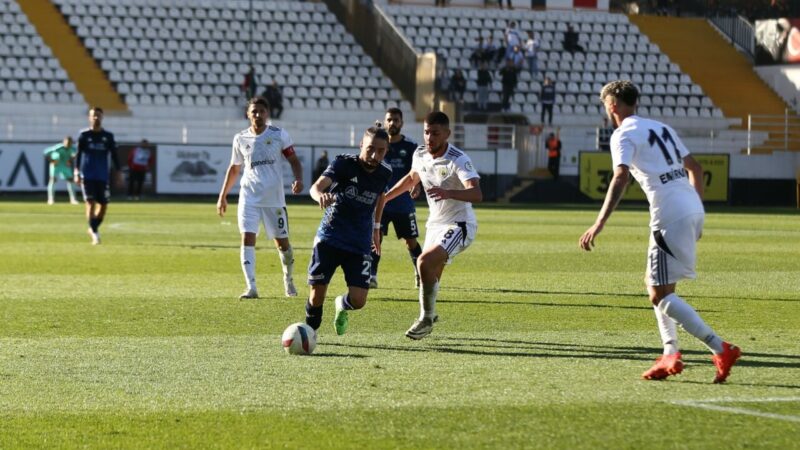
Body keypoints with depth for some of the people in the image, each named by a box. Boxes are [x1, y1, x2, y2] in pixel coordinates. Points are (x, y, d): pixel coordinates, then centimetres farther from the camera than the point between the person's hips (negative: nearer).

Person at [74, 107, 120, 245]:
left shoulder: (108, 136, 8)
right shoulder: (84, 135, 2)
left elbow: (114, 156, 10)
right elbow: (78, 154, 0)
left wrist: (118, 172, 2)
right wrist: (77, 172, -10)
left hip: (103, 176, 3)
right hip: (87, 175, -2)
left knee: (103, 205, 1)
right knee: (91, 202, -11)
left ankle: (94, 228, 23)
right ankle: (94, 233, -9)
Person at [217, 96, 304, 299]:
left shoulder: (279, 135, -1)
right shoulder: (240, 139, 6)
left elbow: (293, 160, 1)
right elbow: (234, 169, 17)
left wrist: (298, 179, -19)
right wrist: (223, 196, 17)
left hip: (274, 197, -1)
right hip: (249, 197, 1)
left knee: (281, 241, 6)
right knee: (247, 238, -14)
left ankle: (288, 279, 32)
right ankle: (251, 287, -18)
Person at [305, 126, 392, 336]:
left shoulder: (384, 173, 0)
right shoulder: (344, 164, -13)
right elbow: (316, 186, -30)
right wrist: (320, 195, -53)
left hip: (360, 245, 3)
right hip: (329, 238, -3)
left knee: (358, 300, -8)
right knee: (317, 295, -5)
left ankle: (342, 305, 29)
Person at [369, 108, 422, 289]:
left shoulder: (410, 147, 0)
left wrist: (415, 186, -21)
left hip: (404, 204, 0)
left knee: (411, 241, 7)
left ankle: (420, 274, 25)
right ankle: (371, 276, -12)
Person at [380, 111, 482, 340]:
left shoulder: (458, 160, -22)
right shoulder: (420, 155, -1)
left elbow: (477, 194, -36)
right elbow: (411, 178, 23)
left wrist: (448, 193, -53)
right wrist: (384, 198, 25)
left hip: (458, 225, -7)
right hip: (435, 224, 7)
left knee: (425, 262, -26)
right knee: (430, 276, 14)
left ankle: (426, 318, -11)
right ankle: (429, 315, 43)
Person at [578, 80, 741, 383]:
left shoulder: (624, 135, -2)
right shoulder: (661, 128, 23)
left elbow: (620, 179, -17)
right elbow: (694, 169, 25)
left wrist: (599, 225, -22)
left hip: (670, 216, -9)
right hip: (692, 210, 9)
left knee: (660, 294, -6)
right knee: (654, 282, 20)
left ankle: (721, 350, -15)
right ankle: (670, 355, 11)